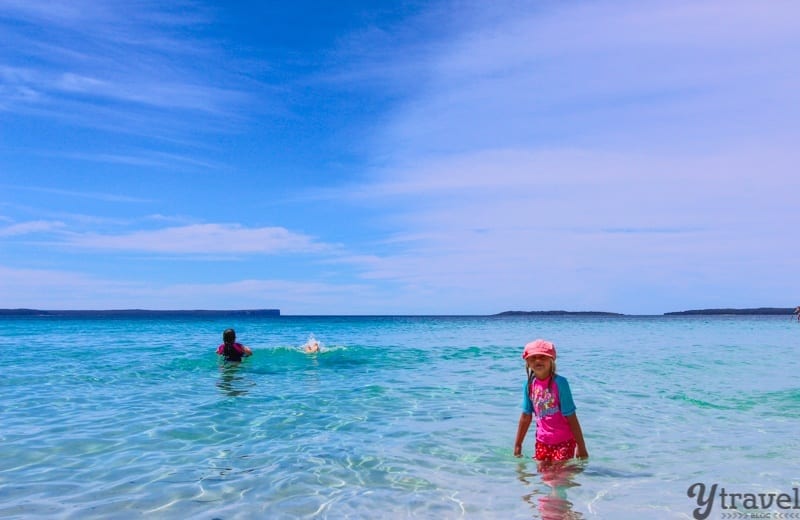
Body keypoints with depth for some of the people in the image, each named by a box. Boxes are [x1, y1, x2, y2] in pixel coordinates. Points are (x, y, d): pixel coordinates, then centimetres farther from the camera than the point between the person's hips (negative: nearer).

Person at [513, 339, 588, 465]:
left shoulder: (559, 382, -15)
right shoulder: (530, 384, -2)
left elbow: (571, 417, -13)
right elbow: (526, 416, 7)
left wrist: (581, 447, -10)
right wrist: (517, 445, 13)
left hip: (563, 441, -4)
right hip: (542, 441, 4)